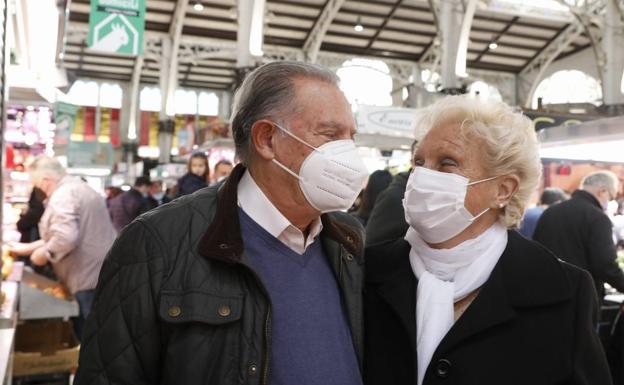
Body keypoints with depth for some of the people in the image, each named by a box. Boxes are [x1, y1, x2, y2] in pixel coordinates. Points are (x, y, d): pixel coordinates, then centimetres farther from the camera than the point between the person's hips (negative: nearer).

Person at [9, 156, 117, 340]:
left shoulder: (62, 196, -15)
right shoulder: (81, 189, 18)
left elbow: (65, 238, -29)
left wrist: (45, 253, -11)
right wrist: (29, 247, 26)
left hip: (90, 276, -10)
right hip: (101, 273, 10)